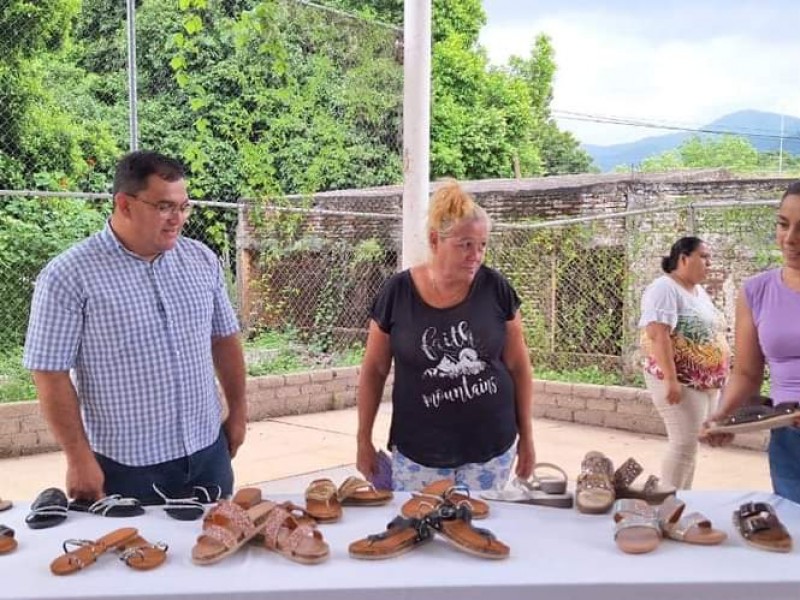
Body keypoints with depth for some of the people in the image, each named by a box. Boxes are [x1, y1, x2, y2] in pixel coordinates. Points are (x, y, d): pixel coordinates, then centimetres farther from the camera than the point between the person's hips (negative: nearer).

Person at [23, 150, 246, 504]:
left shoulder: (202, 260, 2)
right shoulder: (68, 275, -13)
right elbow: (50, 373, -12)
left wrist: (237, 412, 13)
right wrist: (79, 459, -13)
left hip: (207, 453, 5)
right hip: (125, 466, -4)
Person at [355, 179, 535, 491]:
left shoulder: (495, 288, -5)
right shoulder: (397, 292, -7)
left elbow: (518, 366, 3)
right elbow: (374, 371, 3)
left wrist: (526, 434, 6)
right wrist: (364, 440, 4)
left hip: (491, 448, 1)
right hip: (417, 451, 0)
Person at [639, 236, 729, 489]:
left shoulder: (699, 291, 16)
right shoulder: (664, 289, -14)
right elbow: (657, 335, -24)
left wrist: (718, 375, 17)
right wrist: (671, 379, -28)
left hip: (707, 383, 9)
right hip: (681, 382, -9)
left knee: (690, 443, 12)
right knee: (684, 443, -9)